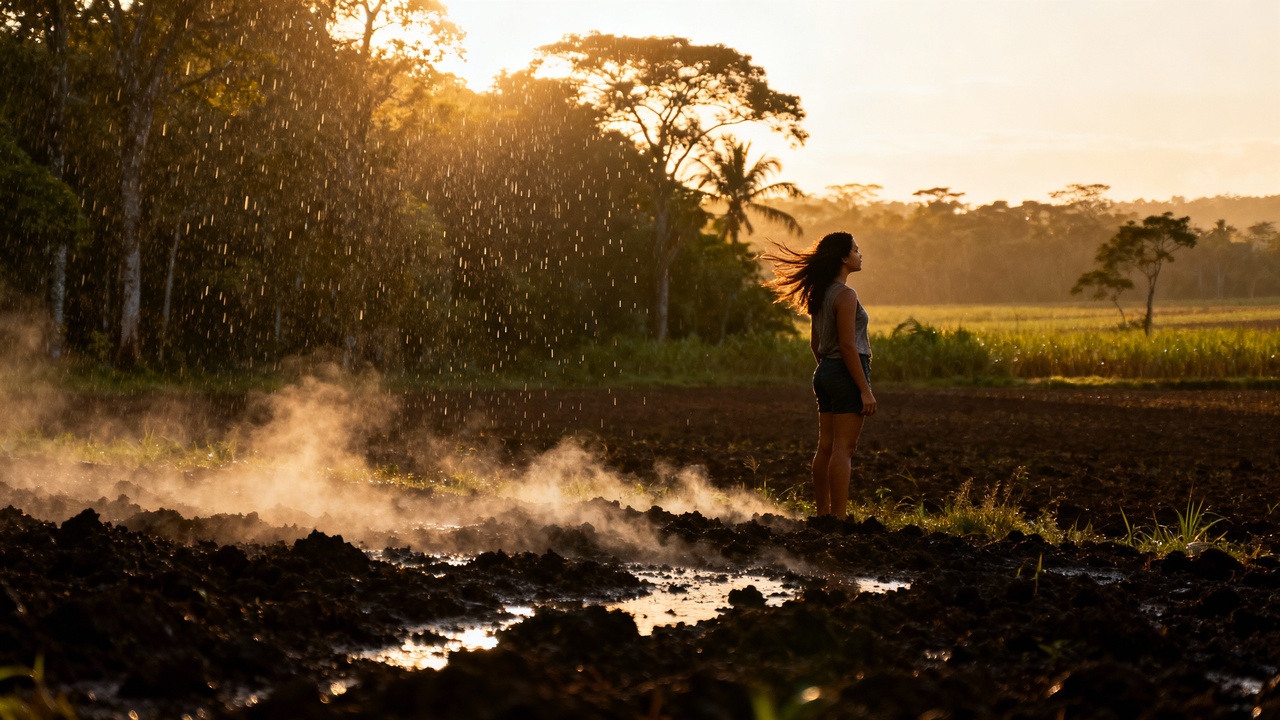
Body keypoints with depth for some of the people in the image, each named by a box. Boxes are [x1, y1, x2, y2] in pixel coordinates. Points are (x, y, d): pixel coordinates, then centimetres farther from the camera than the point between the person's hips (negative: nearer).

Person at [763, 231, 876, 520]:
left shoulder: (820, 294, 12)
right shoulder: (845, 295, -15)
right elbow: (847, 345, -20)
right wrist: (865, 390, -18)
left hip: (825, 373, 9)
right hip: (847, 374, -9)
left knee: (826, 447, 11)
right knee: (843, 449, -8)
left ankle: (823, 513, 16)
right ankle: (839, 518, -9)